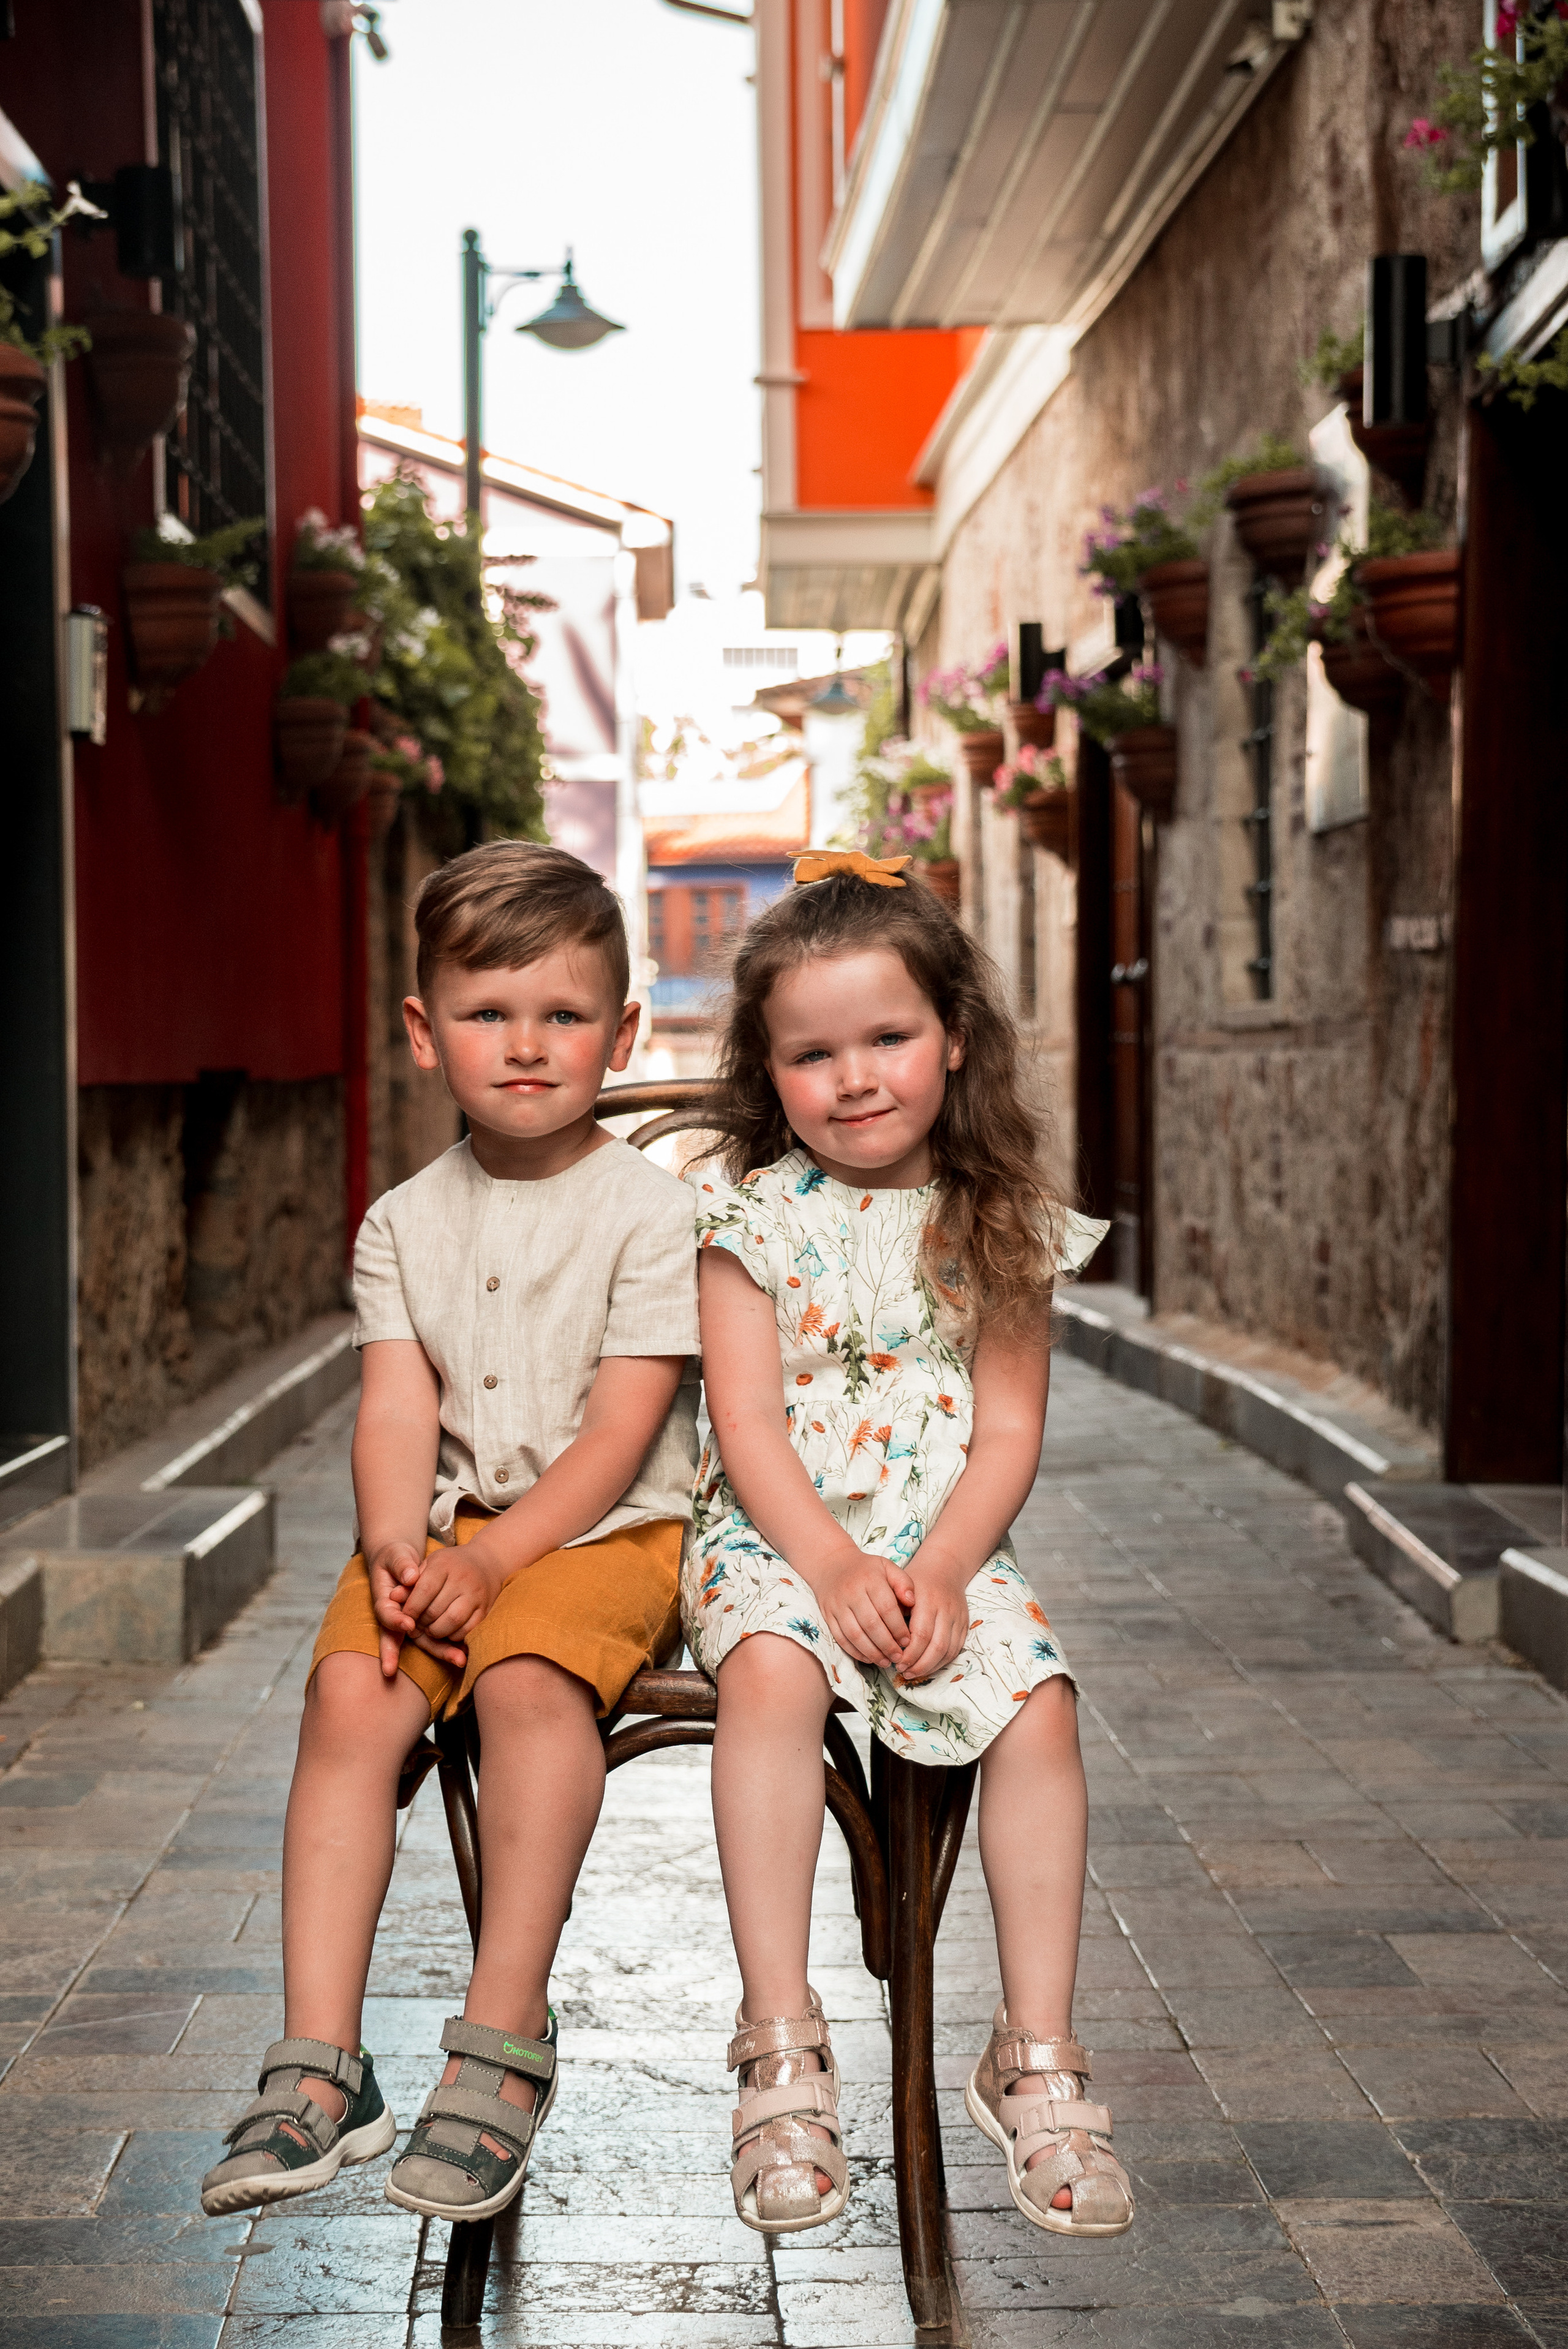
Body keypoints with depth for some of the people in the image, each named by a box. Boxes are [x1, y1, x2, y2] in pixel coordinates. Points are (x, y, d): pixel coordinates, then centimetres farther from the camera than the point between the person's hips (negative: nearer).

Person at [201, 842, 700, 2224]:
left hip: (602, 1533, -4)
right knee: (350, 1688, -22)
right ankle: (320, 2064, -22)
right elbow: (396, 1411, 0)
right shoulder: (405, 1223, 10)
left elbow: (618, 1436, -10)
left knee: (526, 1678, -33)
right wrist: (397, 1546, -20)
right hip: (446, 1530, 4)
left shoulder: (649, 1209, -4)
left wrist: (489, 1561, -21)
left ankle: (506, 2039, -26)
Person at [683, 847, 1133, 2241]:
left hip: (947, 1551, 2)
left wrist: (937, 1573, -15)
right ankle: (783, 2048, -27)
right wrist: (836, 1567, -21)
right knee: (771, 1674, -32)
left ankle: (1036, 2058, -14)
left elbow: (1009, 1434, 1)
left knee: (1036, 1703, -24)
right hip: (777, 1541, -2)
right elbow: (749, 1423, -7)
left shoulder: (1000, 1228, 4)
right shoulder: (755, 1219, -1)